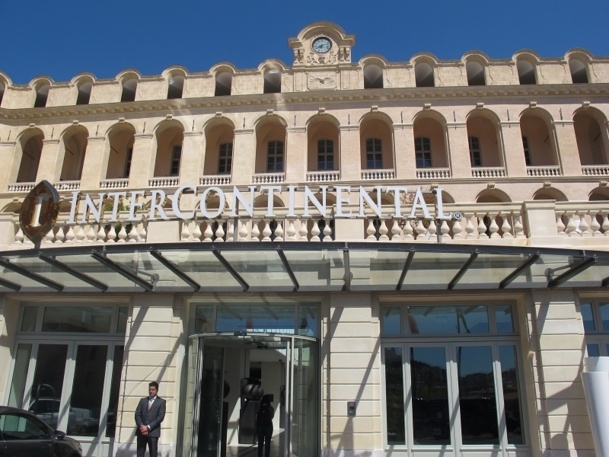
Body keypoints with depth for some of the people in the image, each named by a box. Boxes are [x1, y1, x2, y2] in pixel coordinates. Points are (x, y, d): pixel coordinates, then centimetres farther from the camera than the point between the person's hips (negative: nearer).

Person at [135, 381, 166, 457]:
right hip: (141, 431, 3)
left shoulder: (161, 402, 4)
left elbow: (160, 417, -5)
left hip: (153, 432, -3)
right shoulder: (143, 400, 15)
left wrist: (148, 427, -12)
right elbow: (137, 414, 7)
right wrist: (141, 426, -9)